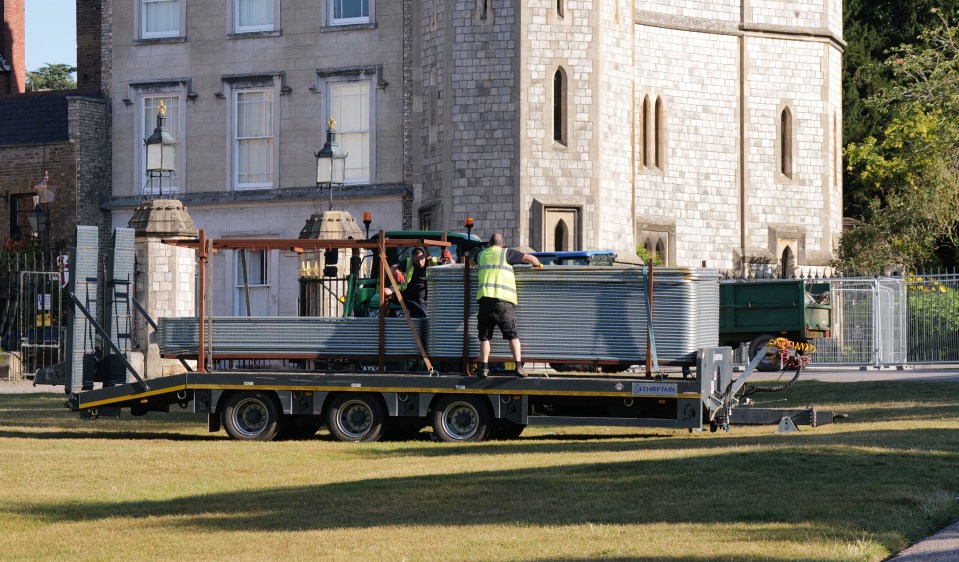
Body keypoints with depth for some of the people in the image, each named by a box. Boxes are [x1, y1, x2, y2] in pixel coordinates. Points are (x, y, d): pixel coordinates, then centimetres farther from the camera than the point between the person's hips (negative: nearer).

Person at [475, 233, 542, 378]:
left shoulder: (481, 255, 20)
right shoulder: (506, 253, 7)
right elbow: (531, 258, 7)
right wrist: (538, 264, 28)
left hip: (485, 298, 3)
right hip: (504, 300, -3)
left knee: (485, 336, 8)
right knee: (513, 335, 2)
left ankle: (484, 368, 0)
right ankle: (518, 366, -7)